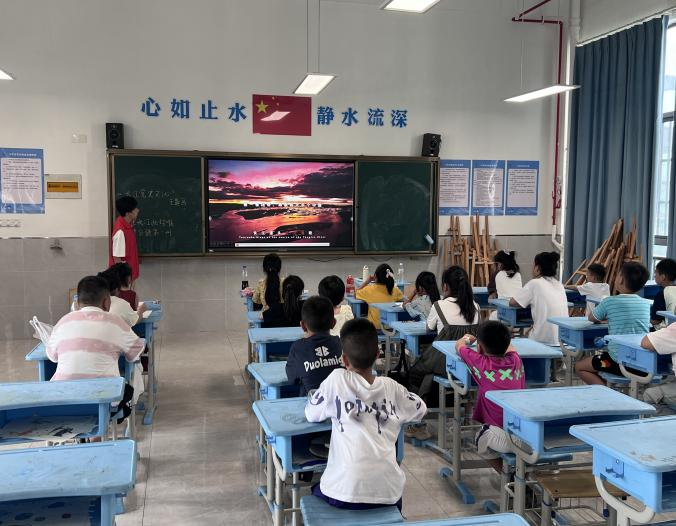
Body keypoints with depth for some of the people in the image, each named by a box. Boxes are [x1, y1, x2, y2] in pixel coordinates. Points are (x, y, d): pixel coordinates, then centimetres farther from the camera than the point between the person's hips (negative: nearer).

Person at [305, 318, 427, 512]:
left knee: (317, 491, 30)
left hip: (345, 494, -2)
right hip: (388, 493, 2)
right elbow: (420, 410, 20)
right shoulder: (391, 387, 4)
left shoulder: (337, 380, -5)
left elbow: (311, 415, 8)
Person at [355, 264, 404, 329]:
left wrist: (367, 281, 6)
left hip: (374, 326, -2)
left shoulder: (369, 290, -12)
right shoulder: (395, 290, -8)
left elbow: (355, 294, 7)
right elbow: (402, 299, 13)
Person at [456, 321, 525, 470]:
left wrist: (467, 339, 41)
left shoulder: (482, 364, -3)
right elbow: (509, 346, 34)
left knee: (481, 438, 24)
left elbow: (459, 345, 19)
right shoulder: (515, 360, 7)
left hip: (506, 440, -5)